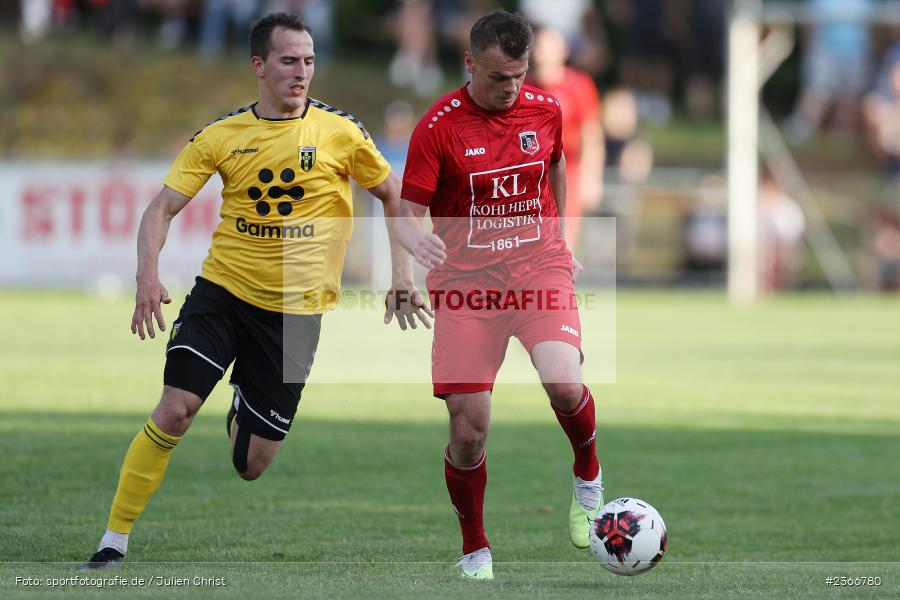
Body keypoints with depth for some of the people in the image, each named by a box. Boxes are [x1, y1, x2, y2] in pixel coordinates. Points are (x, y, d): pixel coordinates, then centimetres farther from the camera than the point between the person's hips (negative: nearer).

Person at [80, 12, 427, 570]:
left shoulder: (340, 131, -4)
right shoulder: (220, 136, -3)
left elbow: (394, 194, 10)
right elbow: (162, 208, -2)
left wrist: (402, 269, 0)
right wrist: (148, 274, -20)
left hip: (295, 308, 0)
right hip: (223, 289, 0)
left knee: (252, 466, 2)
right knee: (174, 410, -20)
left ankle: (245, 411, 41)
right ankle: (114, 541, -8)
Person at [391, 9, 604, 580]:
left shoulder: (545, 110, 2)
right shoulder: (439, 127, -9)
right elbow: (408, 214, -7)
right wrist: (415, 237, -30)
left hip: (538, 267, 1)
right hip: (466, 280, -1)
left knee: (563, 383, -27)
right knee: (468, 432, -7)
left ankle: (588, 476, 5)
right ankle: (475, 550, 15)